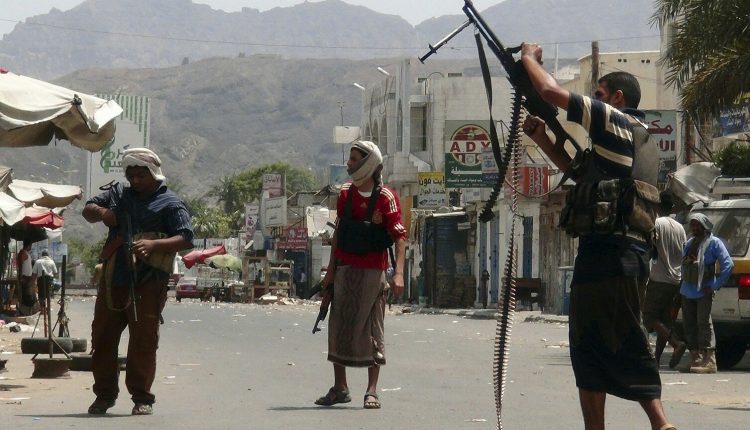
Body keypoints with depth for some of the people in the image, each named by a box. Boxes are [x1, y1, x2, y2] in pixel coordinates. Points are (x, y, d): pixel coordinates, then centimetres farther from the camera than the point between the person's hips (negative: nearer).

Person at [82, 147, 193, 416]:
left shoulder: (170, 203, -1)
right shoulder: (118, 195, 17)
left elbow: (186, 239, -11)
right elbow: (88, 210, 21)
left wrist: (153, 244, -27)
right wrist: (101, 213, -3)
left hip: (147, 285, -5)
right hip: (112, 281, 5)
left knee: (143, 341, -5)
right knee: (102, 338, 8)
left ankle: (142, 397, 4)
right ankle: (104, 394, 19)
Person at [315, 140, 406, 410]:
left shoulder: (385, 198, -9)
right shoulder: (346, 193, 9)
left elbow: (399, 236, -13)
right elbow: (338, 233, 14)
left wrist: (398, 273, -24)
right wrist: (331, 270, 11)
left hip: (373, 271, -5)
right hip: (345, 270, 6)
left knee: (371, 329, -3)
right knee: (339, 327, 6)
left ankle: (372, 390, 1)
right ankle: (339, 388, 14)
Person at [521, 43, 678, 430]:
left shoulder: (617, 122, -4)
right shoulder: (632, 138, 24)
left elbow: (551, 91, -7)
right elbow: (576, 168, 34)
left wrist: (529, 58, 10)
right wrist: (540, 136, 24)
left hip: (609, 256, -9)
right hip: (608, 256, 9)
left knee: (625, 347, -8)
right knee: (589, 350, 11)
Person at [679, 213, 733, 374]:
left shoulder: (713, 242, -5)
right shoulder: (689, 243, 17)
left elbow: (728, 264, -11)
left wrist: (715, 286, -14)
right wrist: (683, 282, 14)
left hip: (703, 292, -7)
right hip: (687, 291, 7)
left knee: (704, 324, -11)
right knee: (689, 325, 7)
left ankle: (709, 362, -10)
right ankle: (696, 359, 15)